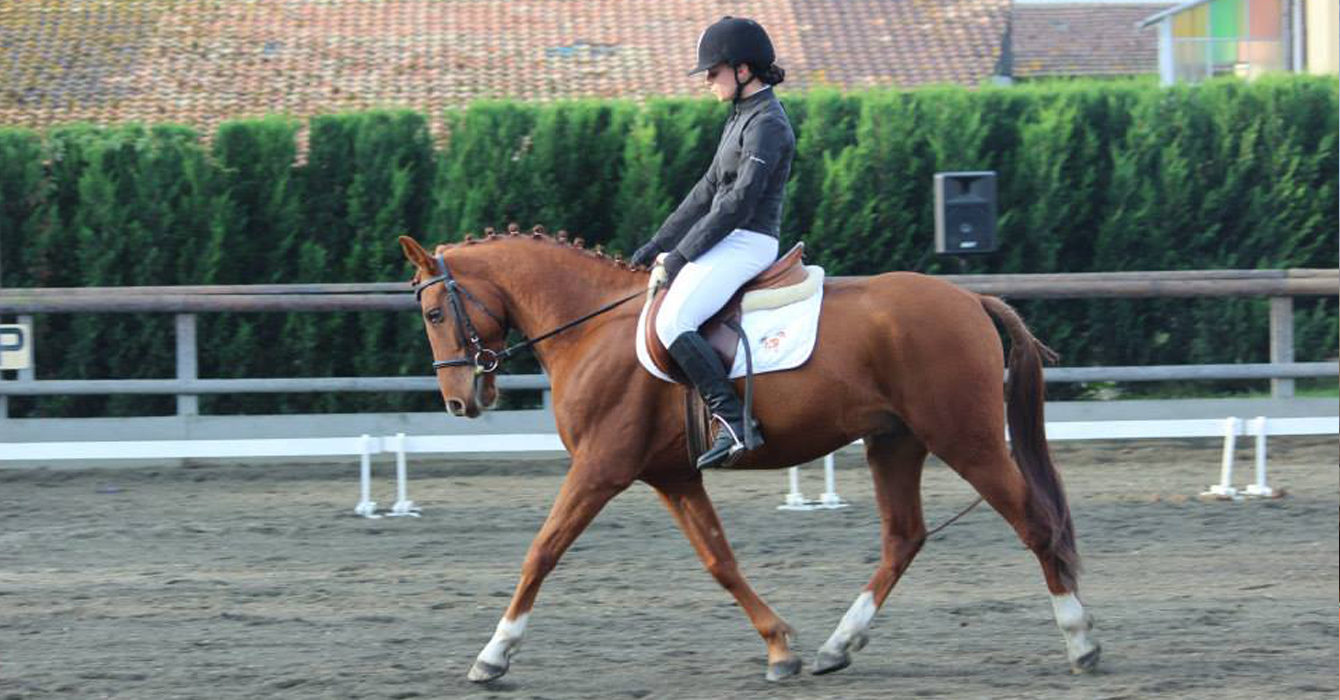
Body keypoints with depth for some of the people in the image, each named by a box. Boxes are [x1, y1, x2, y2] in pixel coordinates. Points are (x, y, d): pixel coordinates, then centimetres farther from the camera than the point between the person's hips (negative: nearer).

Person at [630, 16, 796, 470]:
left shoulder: (766, 125, -15)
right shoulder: (743, 117, 17)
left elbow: (740, 202, -20)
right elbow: (709, 190, 20)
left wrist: (682, 255, -16)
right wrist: (658, 245, 16)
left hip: (747, 242, -11)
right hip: (730, 242, 11)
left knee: (672, 322, -25)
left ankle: (734, 422, -27)